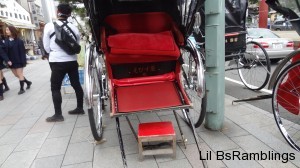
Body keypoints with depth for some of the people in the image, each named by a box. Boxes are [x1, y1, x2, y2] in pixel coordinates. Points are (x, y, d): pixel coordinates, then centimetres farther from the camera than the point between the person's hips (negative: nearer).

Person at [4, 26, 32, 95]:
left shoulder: (19, 41, -12)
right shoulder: (6, 41, 5)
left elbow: (22, 52, -13)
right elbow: (5, 51, 6)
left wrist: (23, 61, -16)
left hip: (18, 61, -6)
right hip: (11, 61, 6)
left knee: (20, 74, 3)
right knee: (16, 75, 14)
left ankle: (22, 89, 14)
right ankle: (28, 82, 32)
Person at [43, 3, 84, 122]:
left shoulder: (49, 26, -7)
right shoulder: (73, 28, 2)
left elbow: (46, 47, -1)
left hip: (57, 62, -4)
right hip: (72, 61, 4)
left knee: (55, 88, 5)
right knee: (76, 85, 12)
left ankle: (58, 115, 8)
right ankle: (80, 108, 22)